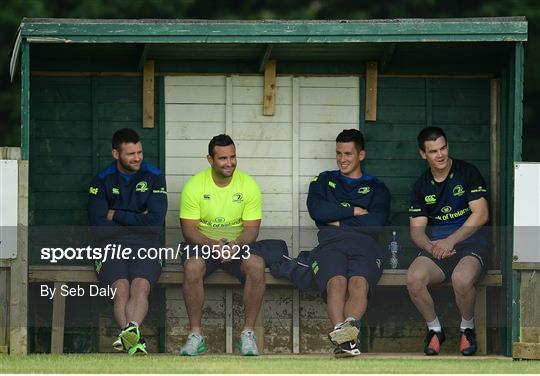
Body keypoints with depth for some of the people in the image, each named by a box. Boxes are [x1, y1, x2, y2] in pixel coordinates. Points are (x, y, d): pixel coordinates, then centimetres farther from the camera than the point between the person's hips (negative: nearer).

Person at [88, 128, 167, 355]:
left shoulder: (154, 178, 9)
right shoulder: (102, 181, 10)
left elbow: (155, 223, -2)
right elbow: (98, 227, 1)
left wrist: (116, 216, 1)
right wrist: (137, 221, 0)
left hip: (144, 248, 0)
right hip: (111, 248, 0)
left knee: (141, 286, -32)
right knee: (121, 289, -29)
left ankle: (130, 330, -58)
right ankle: (134, 340, -51)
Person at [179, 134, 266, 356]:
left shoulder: (248, 185, -2)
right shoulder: (194, 185, -5)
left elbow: (251, 228, -4)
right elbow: (189, 228, -7)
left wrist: (236, 244, -27)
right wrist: (213, 245, -26)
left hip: (239, 243, 1)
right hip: (203, 242, -1)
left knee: (256, 265, -33)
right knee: (192, 267, -35)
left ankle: (248, 333, -20)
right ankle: (195, 334, -22)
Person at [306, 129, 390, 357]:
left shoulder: (376, 188, 26)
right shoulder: (324, 181, 31)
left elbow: (376, 223, 6)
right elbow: (316, 210, 8)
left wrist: (337, 220, 7)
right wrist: (355, 212, 7)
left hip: (365, 244, 0)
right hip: (330, 244, 0)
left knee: (359, 284, -36)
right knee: (336, 282, -35)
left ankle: (347, 325, -66)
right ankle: (344, 337, -61)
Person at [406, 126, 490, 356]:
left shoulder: (468, 173, 0)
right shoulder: (422, 186, 12)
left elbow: (481, 215, -8)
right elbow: (417, 229, 10)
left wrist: (450, 241, -16)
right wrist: (430, 247, -14)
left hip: (470, 243, -4)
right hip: (436, 247, 4)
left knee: (462, 279, -38)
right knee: (414, 279, -29)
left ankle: (467, 329, -8)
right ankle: (434, 330, -4)